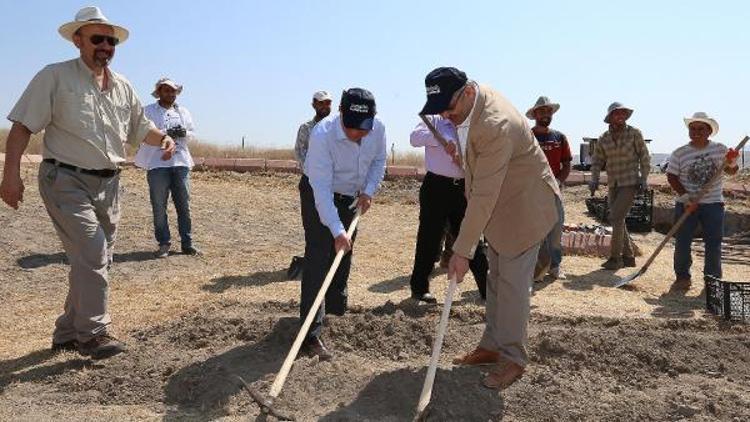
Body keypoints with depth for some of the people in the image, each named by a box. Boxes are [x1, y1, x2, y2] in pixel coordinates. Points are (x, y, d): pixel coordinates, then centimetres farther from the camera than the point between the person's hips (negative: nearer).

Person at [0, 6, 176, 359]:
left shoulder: (122, 86, 11)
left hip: (107, 184, 7)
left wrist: (162, 138, -4)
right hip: (66, 181, -6)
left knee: (93, 260, 11)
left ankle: (68, 334, 25)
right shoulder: (55, 77, -5)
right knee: (92, 253, -16)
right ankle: (93, 333, -2)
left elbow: (140, 127, 20)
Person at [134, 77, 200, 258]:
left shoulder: (183, 112, 19)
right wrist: (165, 134, -19)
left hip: (181, 163, 4)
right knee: (159, 206, 0)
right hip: (158, 163, -3)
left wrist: (184, 133, -4)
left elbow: (192, 133, 19)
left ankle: (187, 243, 11)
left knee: (184, 205, 4)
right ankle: (164, 244, 8)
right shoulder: (148, 111, 5)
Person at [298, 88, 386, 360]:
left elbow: (379, 161, 2)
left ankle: (336, 306, 40)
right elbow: (322, 188, -36)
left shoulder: (377, 128, -18)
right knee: (318, 258, -13)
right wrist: (337, 231, -41)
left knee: (343, 254, 17)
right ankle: (311, 335, -12)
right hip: (317, 195, -6)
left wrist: (369, 191, -12)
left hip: (350, 197, 6)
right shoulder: (322, 135, -35)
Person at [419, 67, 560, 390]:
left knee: (512, 282, -3)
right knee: (495, 278, 15)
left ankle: (513, 358, 12)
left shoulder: (496, 126, -34)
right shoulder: (468, 103, -6)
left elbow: (484, 196, -34)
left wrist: (462, 251, -30)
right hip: (497, 200, 9)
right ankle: (492, 346, 27)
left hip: (523, 204, -9)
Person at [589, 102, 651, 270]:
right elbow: (597, 161, 8)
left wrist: (644, 177, -7)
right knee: (618, 220, 10)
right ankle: (628, 256, 22)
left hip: (630, 183, -5)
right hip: (613, 185, 5)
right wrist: (594, 179, -5)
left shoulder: (634, 133, -4)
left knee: (616, 218, -14)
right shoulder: (604, 139, 5)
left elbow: (644, 157, -1)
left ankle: (615, 257, -5)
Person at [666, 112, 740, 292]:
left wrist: (733, 162, -10)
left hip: (713, 204, 1)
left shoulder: (720, 149, 5)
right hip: (686, 205, -1)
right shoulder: (679, 153, -2)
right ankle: (682, 278, 12)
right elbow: (671, 177, -4)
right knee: (682, 243, -1)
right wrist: (686, 197, -15)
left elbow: (731, 171, 14)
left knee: (714, 244, 4)